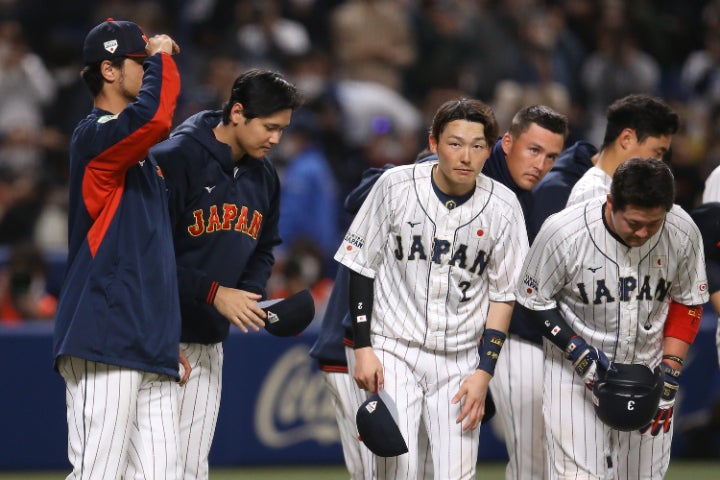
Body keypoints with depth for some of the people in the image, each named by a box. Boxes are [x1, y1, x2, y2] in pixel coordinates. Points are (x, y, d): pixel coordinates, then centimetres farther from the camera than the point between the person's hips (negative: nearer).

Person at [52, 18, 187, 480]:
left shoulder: (141, 154, 23)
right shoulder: (95, 136, -6)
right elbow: (155, 117, -28)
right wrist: (161, 58, -9)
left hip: (151, 351, 9)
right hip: (104, 343, -9)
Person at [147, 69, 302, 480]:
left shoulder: (265, 176, 10)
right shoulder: (175, 158, -15)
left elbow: (263, 250, 21)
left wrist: (249, 296, 0)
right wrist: (214, 293, -22)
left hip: (210, 339, 7)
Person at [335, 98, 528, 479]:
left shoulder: (502, 207, -5)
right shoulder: (395, 186, -8)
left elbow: (503, 294, 3)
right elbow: (361, 267, 1)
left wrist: (484, 372, -4)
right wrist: (362, 347, -4)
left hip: (460, 359, 1)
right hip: (394, 348, -1)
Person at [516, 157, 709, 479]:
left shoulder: (683, 233, -12)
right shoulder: (563, 232, -22)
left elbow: (688, 303, 3)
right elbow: (534, 301, -8)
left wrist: (670, 370, -5)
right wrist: (579, 353, -18)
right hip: (576, 371, -3)